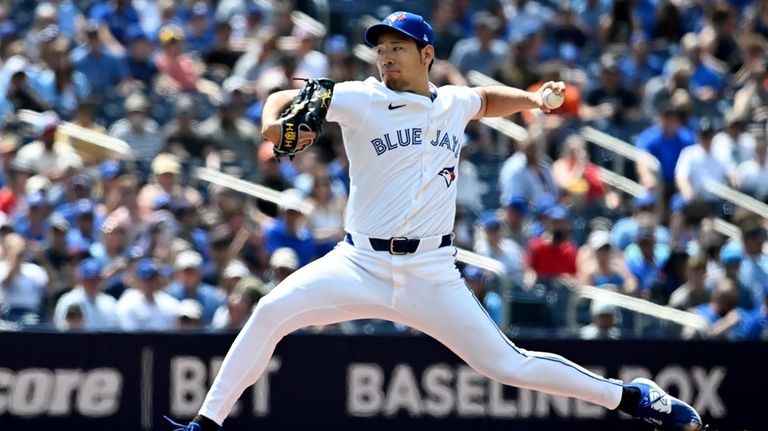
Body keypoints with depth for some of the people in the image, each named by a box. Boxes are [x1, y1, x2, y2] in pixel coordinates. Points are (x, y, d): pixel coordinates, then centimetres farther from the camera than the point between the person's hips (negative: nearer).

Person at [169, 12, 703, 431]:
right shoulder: (361, 100, -2)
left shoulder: (454, 103, 9)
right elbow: (285, 99, -6)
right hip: (361, 264, -1)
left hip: (431, 275, 1)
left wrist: (531, 100, 14)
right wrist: (273, 123, -28)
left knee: (507, 364, -5)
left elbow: (487, 98, 33)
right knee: (271, 313, -21)